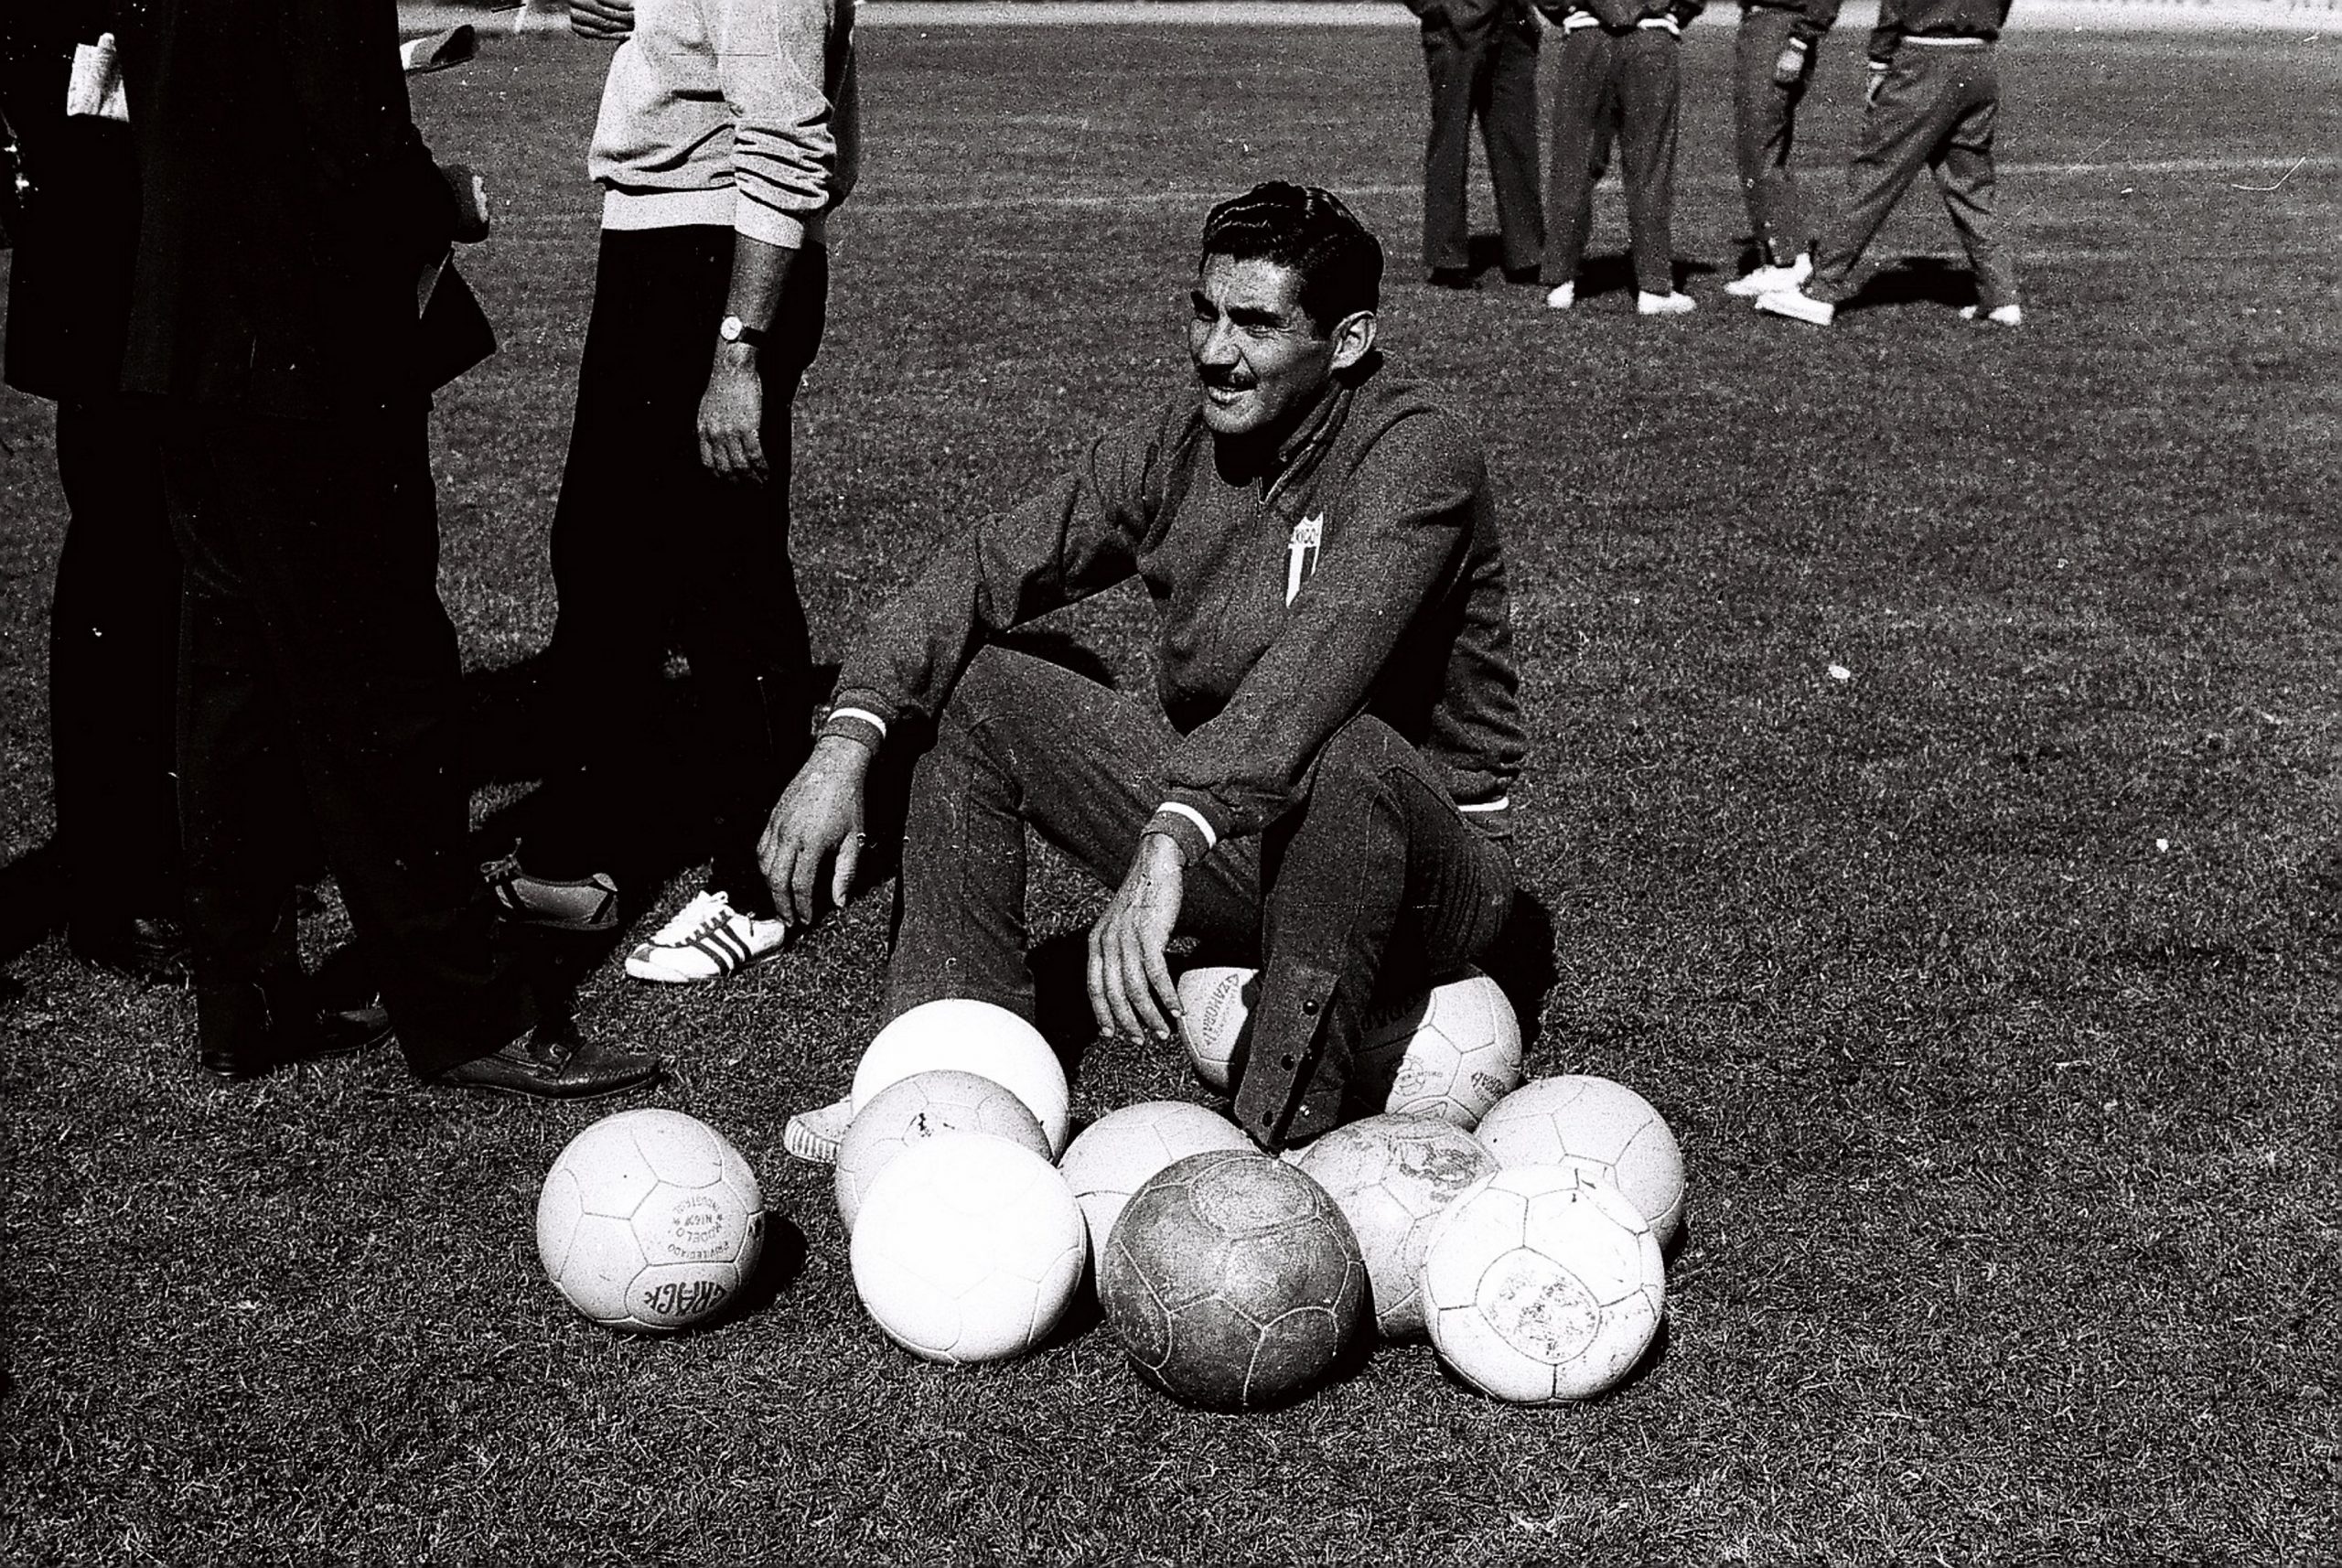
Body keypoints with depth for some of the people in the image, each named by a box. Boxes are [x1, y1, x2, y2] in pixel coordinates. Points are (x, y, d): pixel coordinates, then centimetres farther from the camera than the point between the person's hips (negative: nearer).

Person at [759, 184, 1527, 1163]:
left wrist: (1167, 846, -51)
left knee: (1343, 751, -40)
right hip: (1226, 832, 6)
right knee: (970, 688, -3)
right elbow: (991, 564, -4)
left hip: (1428, 867, -6)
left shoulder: (1420, 456, -21)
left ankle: (1281, 1139, -31)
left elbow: (1318, 661, -38)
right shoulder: (1183, 440, -1)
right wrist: (851, 735, -18)